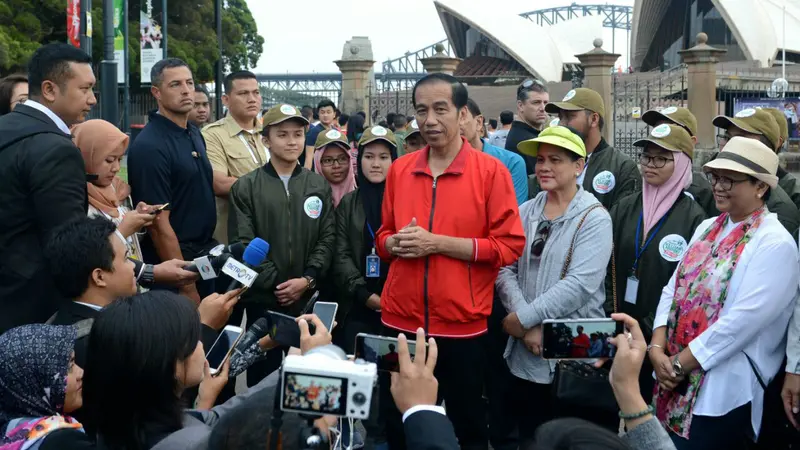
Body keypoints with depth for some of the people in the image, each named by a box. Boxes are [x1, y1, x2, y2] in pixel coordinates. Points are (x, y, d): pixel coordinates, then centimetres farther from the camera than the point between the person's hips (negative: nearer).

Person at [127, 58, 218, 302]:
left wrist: (212, 250, 11)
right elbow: (159, 224, -20)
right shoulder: (149, 146, -18)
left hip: (206, 255, 8)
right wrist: (186, 287, -20)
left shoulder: (195, 133, 7)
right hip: (173, 262, -8)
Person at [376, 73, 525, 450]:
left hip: (462, 325, -3)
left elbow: (510, 246, -10)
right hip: (401, 321, 4)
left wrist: (438, 242, -17)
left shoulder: (491, 170, -6)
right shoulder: (399, 169, 7)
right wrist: (397, 243, -8)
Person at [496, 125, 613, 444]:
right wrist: (529, 327, -15)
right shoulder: (525, 212, 7)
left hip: (575, 355, -4)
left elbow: (580, 284, -18)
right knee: (528, 439, 14)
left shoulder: (594, 218, -7)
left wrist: (525, 318, -17)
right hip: (525, 355, 4)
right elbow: (504, 270, -1)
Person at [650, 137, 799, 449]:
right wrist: (657, 349, -6)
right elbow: (673, 289, 9)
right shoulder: (707, 228, 11)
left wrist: (679, 364, -16)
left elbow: (742, 321, -21)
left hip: (723, 393, -7)